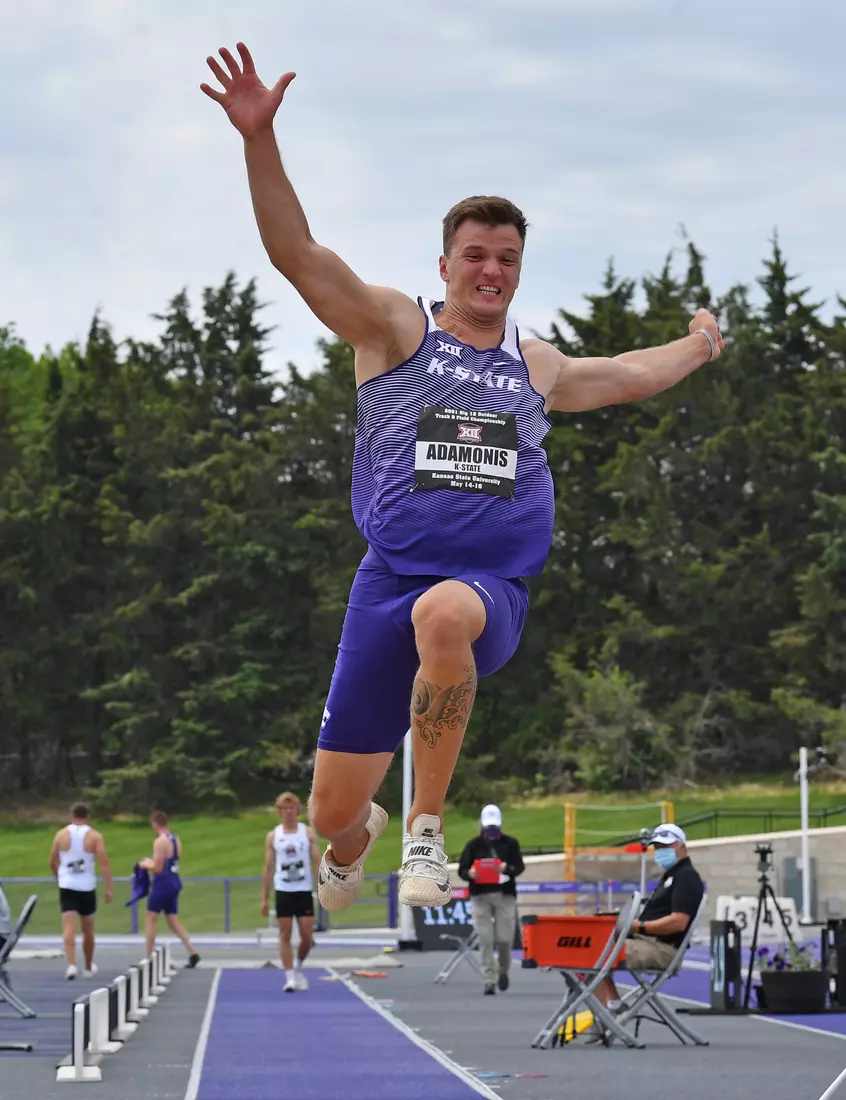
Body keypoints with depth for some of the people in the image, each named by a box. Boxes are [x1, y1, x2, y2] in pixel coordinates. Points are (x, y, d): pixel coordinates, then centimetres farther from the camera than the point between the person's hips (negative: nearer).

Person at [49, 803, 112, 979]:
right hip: (87, 887, 0)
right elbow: (104, 863, -11)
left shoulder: (61, 835, 1)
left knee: (69, 927, -8)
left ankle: (71, 964, -27)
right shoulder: (94, 836, -4)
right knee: (88, 930, 16)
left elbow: (53, 862, 11)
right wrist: (108, 888, -10)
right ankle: (88, 967, 30)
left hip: (67, 886, 0)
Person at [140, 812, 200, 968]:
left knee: (150, 919, 2)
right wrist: (152, 862, 20)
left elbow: (157, 868, -18)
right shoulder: (176, 840, 10)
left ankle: (148, 957, 3)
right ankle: (192, 952, 2)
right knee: (173, 920, 12)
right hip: (174, 882, 8)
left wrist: (145, 865, -1)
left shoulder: (160, 842, -16)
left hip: (162, 884, -8)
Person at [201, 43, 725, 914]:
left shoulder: (539, 368, 21)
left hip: (494, 589, 1)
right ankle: (356, 843, 42)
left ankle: (425, 832, -28)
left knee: (445, 614, -41)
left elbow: (629, 374, 43)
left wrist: (697, 348, 56)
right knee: (331, 810, -1)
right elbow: (296, 254, -6)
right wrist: (260, 139, -18)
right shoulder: (395, 329, 7)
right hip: (393, 575, -1)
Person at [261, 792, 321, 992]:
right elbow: (268, 868, 7)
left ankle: (298, 968, 23)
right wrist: (264, 899, 3)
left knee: (307, 936, -2)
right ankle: (290, 977, -1)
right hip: (283, 891, 0)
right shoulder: (273, 836, 5)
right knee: (285, 934, -4)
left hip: (304, 891, 0)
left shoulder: (308, 833, 3)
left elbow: (317, 862, 0)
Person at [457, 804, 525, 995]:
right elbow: (462, 869, 5)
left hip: (505, 895, 0)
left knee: (504, 939, -3)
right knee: (485, 940, -6)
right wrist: (469, 874, -18)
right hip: (480, 897, 0)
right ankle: (489, 981, -3)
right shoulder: (473, 845, 9)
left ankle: (503, 970, 26)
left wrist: (506, 868, -23)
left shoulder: (510, 843, 9)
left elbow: (519, 866, -2)